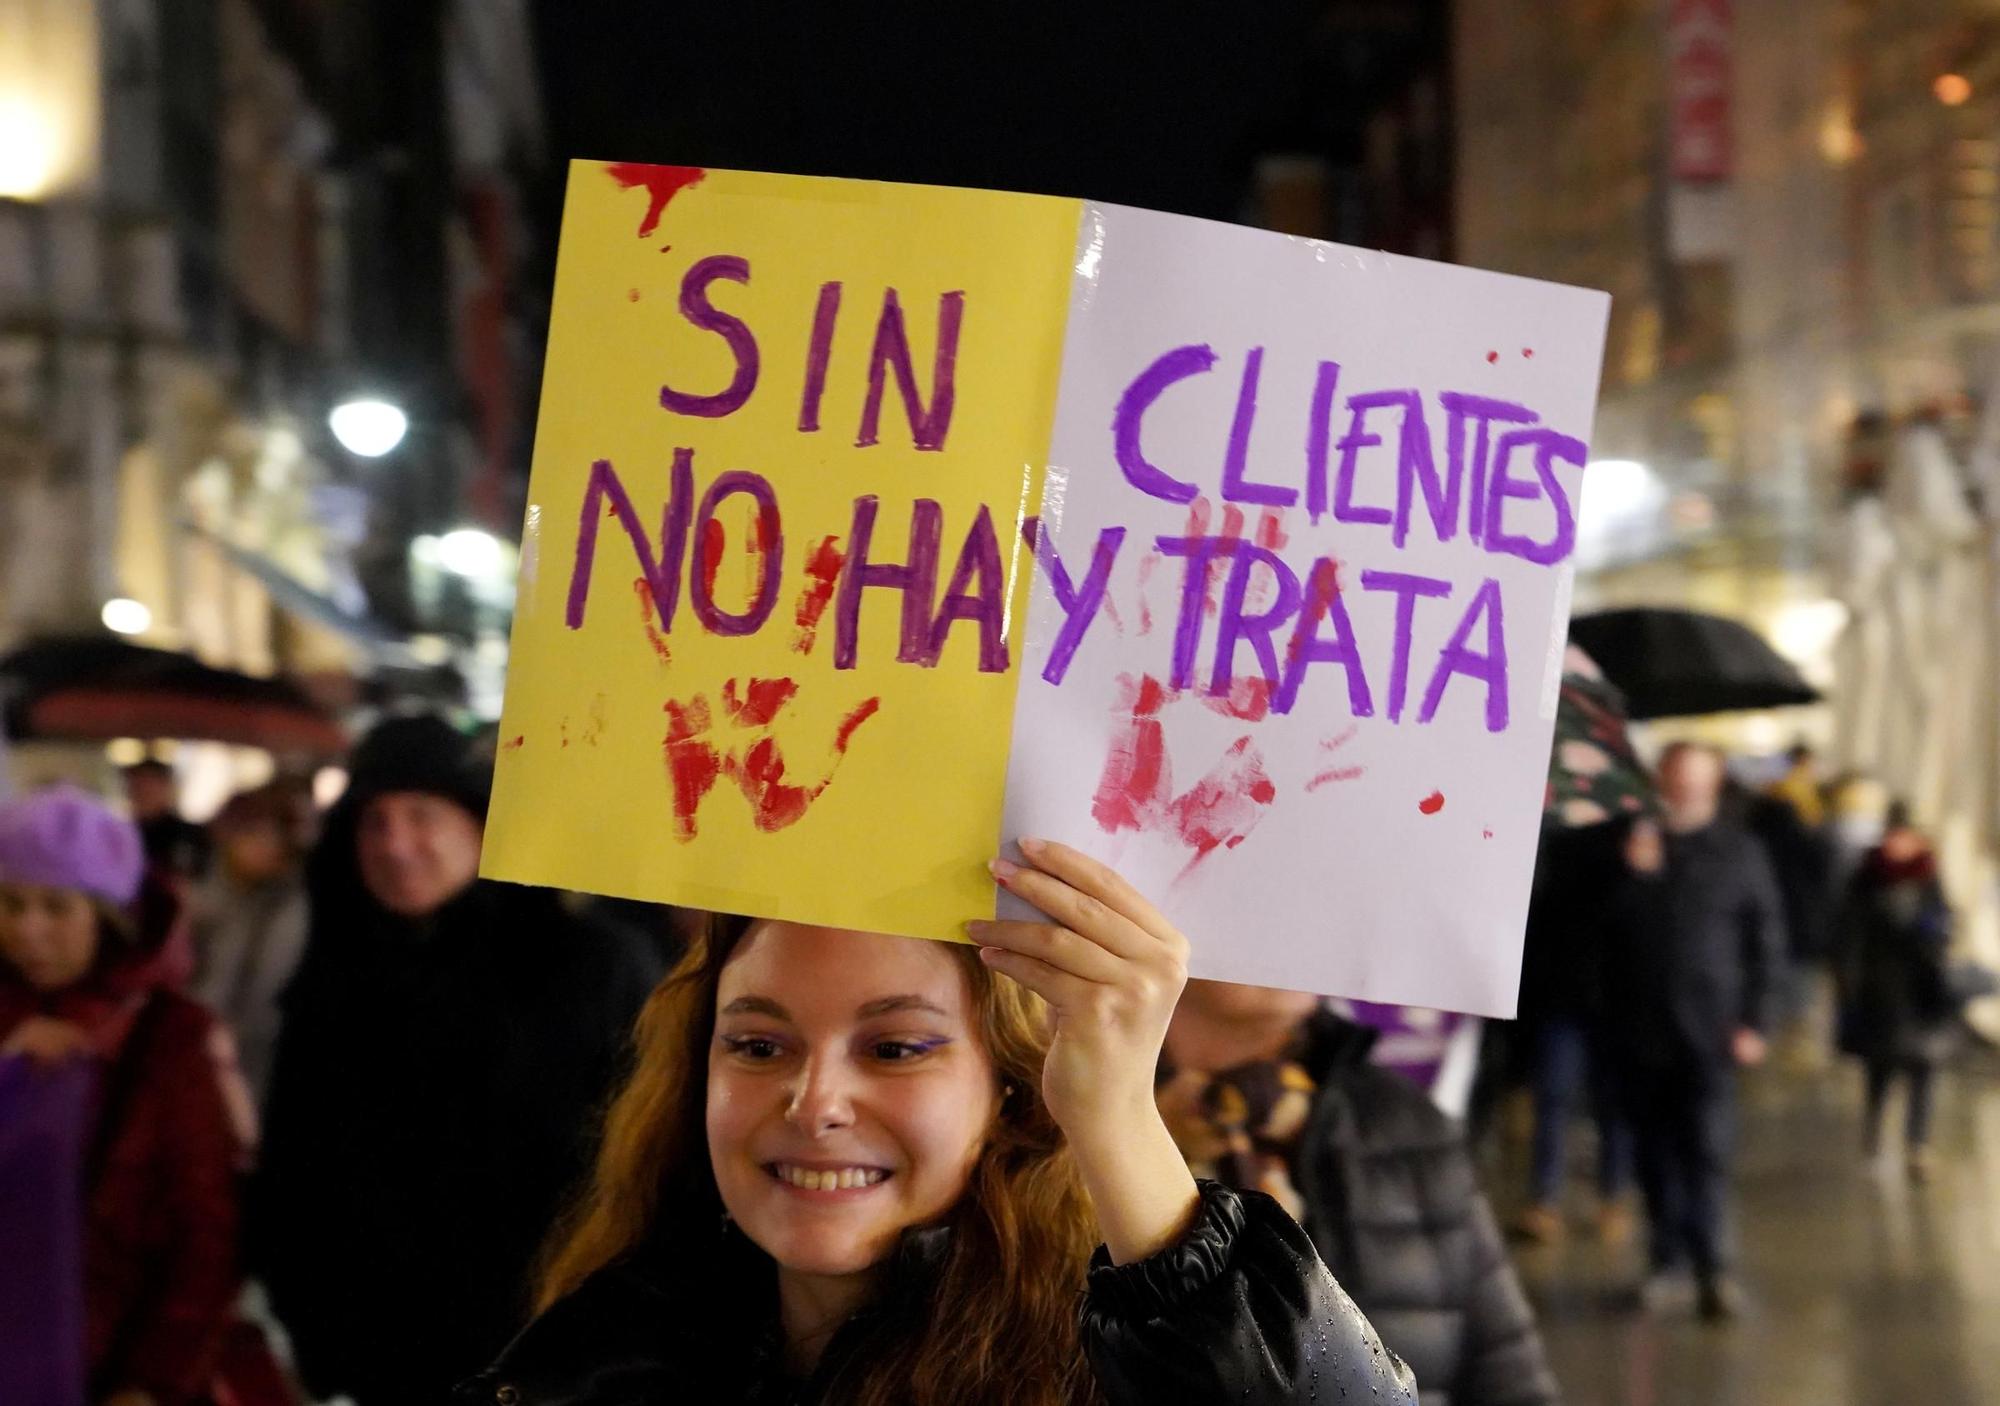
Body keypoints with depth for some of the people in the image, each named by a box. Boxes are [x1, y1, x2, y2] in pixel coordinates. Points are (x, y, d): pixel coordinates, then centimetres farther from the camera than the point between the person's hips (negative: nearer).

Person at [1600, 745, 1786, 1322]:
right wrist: (1634, 874, -14)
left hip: (1708, 1030, -2)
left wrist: (1753, 1021, -4)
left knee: (1706, 1150, -9)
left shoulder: (1738, 853, 4)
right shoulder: (1632, 843, 8)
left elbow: (1765, 942, 3)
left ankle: (1711, 1267, -8)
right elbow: (1608, 927, 1)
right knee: (1656, 1154, 7)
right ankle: (1668, 1259, 15)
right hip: (1641, 1029, 2)